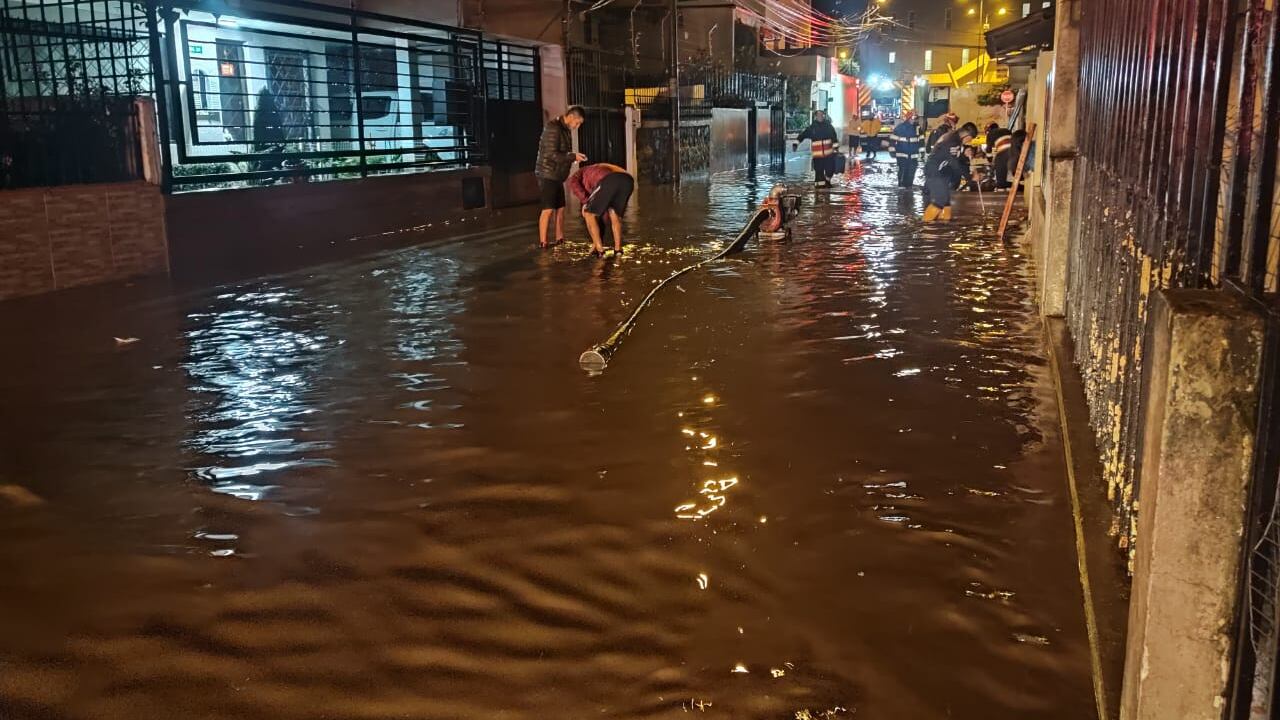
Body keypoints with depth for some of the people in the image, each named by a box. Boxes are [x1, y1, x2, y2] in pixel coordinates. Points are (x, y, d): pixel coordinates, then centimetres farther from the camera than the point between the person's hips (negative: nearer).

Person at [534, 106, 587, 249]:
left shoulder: (565, 129, 13)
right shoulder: (553, 128, -16)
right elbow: (552, 154, -23)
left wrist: (573, 157, 4)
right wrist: (573, 156, -18)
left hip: (557, 176, 9)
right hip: (547, 175, -9)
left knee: (560, 208, 8)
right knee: (548, 209, -11)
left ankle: (560, 239, 14)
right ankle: (542, 242, -9)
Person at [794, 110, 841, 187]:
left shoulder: (829, 126, 6)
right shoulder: (811, 128, 2)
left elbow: (834, 137, 9)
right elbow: (802, 136, 1)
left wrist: (836, 147, 4)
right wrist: (795, 144, -10)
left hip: (829, 153, 1)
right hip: (817, 154, -1)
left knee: (830, 168, 2)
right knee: (819, 170, 1)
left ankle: (827, 180, 27)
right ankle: (820, 183, 14)